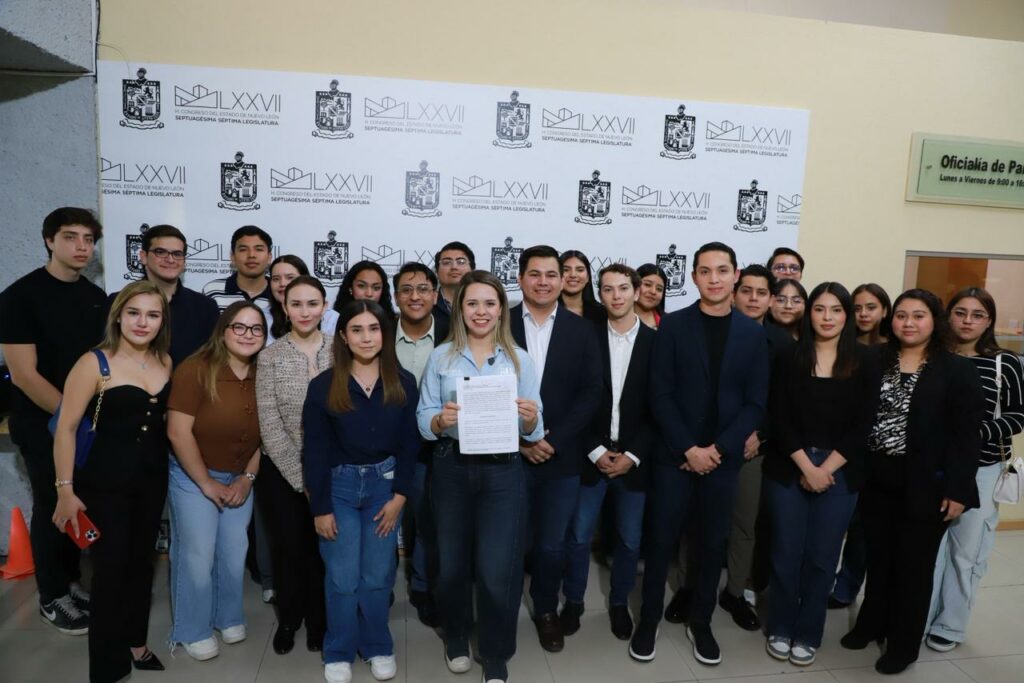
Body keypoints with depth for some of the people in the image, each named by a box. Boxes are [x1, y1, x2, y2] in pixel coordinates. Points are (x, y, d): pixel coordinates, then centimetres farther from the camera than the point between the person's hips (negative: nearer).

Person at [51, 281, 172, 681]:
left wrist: (164, 462, 8)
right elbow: (66, 429, -14)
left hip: (153, 478, 5)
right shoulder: (94, 363, -15)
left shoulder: (165, 362, 0)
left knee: (142, 561, 17)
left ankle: (134, 641, 39)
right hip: (106, 482, -5)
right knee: (111, 568, 4)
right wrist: (66, 490, -14)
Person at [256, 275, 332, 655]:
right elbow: (270, 427, -8)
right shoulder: (270, 358, -5)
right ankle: (288, 619, 37)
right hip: (282, 473, 0)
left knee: (322, 548, 10)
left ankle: (318, 621, 34)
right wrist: (302, 478, -11)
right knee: (288, 548, 11)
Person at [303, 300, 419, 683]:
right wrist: (320, 508, -7)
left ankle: (378, 647, 30)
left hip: (384, 484, 1)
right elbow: (314, 452, -7)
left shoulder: (403, 383, -4)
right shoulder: (323, 386, -9)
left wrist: (399, 496, -6)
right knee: (343, 577, 5)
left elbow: (409, 444, -1)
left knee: (378, 576, 9)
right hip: (339, 486, -1)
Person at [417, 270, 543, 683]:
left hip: (503, 472, -1)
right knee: (452, 564, 14)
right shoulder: (441, 357, 1)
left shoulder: (520, 359, 2)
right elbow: (423, 421, -1)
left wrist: (530, 418, -21)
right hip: (451, 470, 1)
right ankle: (456, 638, 42)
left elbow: (533, 431, 1)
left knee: (497, 571, 0)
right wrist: (440, 420, -23)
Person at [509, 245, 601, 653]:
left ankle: (546, 611, 35)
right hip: (508, 455, -1)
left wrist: (553, 440, -11)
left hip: (561, 457, 1)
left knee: (552, 544, 11)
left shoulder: (582, 330, 3)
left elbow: (591, 392, -2)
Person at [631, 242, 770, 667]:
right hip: (674, 454, -2)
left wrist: (718, 449, -11)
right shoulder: (672, 326, -3)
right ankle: (649, 621, 24)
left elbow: (755, 403, -1)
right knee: (662, 540, 6)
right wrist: (688, 449, -13)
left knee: (713, 543, 12)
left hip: (723, 458, 2)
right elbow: (660, 395, -7)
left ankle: (700, 623, 31)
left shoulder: (753, 333, 2)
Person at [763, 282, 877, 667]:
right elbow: (779, 419, -5)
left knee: (822, 555, 8)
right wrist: (807, 467, -12)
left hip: (840, 473, 1)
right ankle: (780, 629, 23)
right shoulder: (789, 358, -1)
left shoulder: (863, 364, 1)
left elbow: (863, 425, -4)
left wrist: (825, 469, -10)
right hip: (788, 469, 0)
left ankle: (808, 634, 24)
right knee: (786, 552, 7)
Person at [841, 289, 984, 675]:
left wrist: (957, 490, -12)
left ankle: (903, 645, 25)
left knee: (914, 565, 10)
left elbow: (966, 436, -7)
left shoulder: (958, 370, -4)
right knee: (878, 558, 15)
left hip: (926, 485, -3)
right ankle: (872, 624, 35)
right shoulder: (875, 362, 3)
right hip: (876, 480, 3)